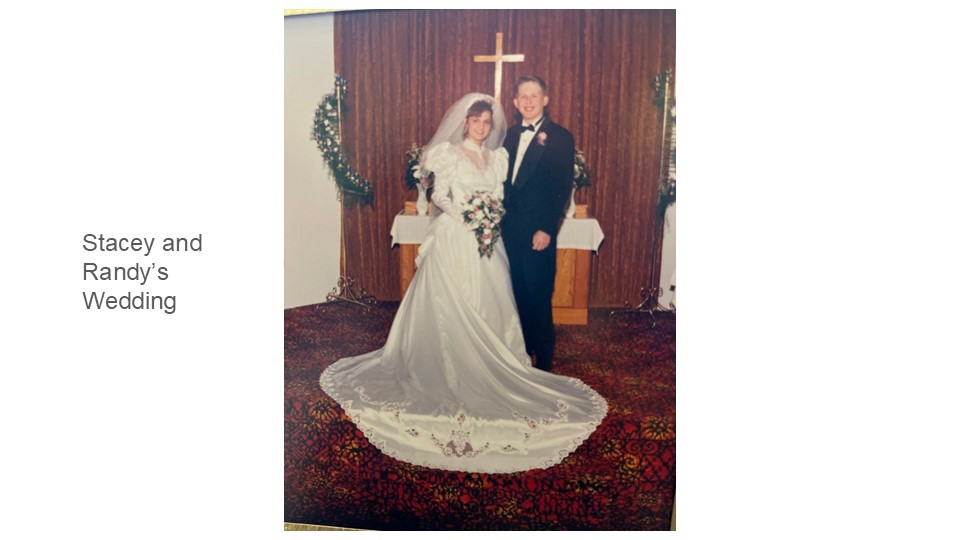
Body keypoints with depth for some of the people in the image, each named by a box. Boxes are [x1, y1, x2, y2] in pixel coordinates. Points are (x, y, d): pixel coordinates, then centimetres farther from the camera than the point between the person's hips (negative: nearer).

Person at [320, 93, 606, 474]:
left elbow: (500, 198, 12)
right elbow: (440, 196, -5)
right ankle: (453, 373, 7)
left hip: (486, 240, 5)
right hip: (454, 238, -5)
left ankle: (486, 368, 16)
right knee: (453, 305, -2)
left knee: (487, 303, 5)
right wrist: (467, 217, -18)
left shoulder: (497, 157, 14)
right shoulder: (448, 154, 0)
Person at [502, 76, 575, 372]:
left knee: (539, 296, 1)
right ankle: (524, 347, 28)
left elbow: (563, 188, -10)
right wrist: (500, 216, 4)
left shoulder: (560, 136, -6)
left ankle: (544, 358, 16)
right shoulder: (511, 134, 12)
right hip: (511, 228, 5)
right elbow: (506, 180, 14)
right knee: (519, 293, 14)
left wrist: (547, 229, -15)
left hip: (538, 230, -5)